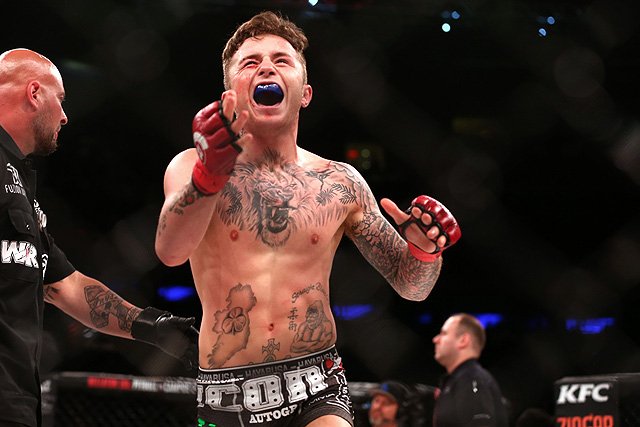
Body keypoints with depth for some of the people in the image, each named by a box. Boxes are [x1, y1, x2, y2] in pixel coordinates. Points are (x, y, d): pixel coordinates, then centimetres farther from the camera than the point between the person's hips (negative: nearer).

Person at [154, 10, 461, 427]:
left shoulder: (340, 184, 8)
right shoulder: (193, 166, 0)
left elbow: (410, 286, 13)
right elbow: (170, 251, -20)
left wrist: (424, 249, -11)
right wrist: (211, 173, -39)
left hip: (316, 392, 1)